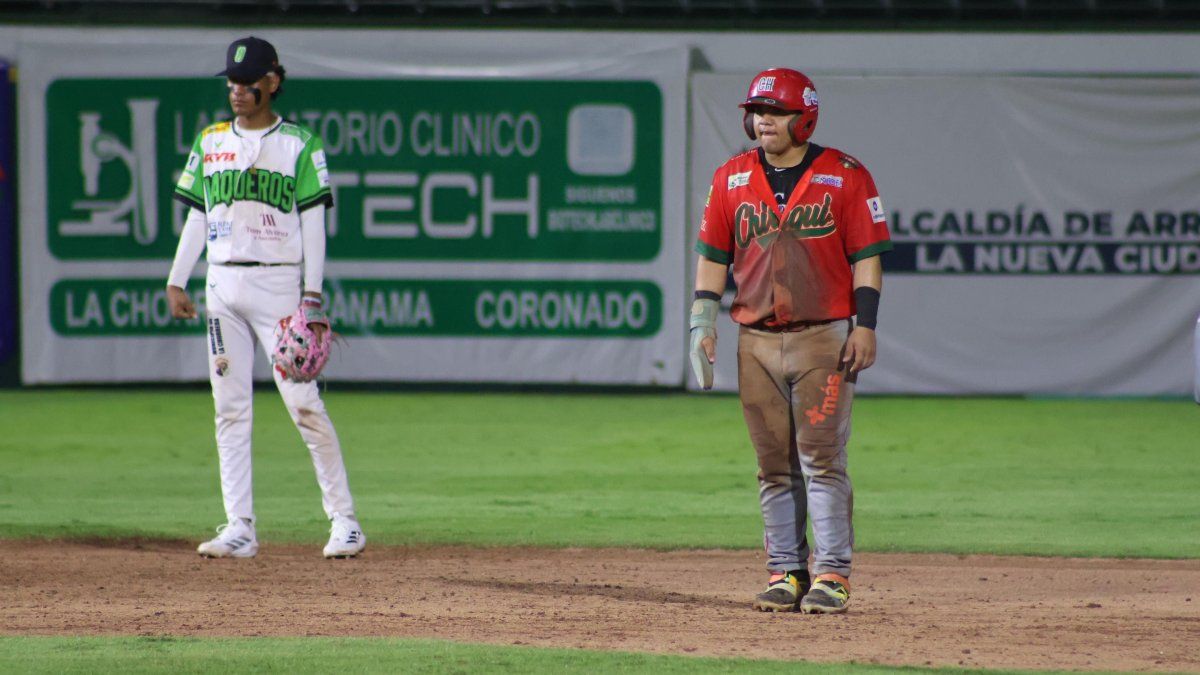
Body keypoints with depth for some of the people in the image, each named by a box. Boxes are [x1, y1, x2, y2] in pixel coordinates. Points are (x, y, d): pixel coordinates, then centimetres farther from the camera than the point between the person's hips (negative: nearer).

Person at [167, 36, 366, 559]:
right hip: (222, 285, 4)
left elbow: (313, 222, -2)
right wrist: (176, 282, 8)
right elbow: (197, 218, 16)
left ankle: (343, 520, -2)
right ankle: (239, 528, 2)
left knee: (303, 403, -9)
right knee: (230, 407, 1)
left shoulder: (298, 145, 0)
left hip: (277, 284, -4)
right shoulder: (210, 143, 13)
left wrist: (313, 296, -10)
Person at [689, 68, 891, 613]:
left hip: (823, 338, -4)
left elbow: (867, 257, -2)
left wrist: (865, 327, -10)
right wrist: (702, 322, 4)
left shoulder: (844, 177, -1)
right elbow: (713, 256, 13)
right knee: (774, 465, 6)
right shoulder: (731, 179, 10)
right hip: (757, 342, 4)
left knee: (822, 460, -8)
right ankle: (786, 573, 12)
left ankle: (832, 574, -6)